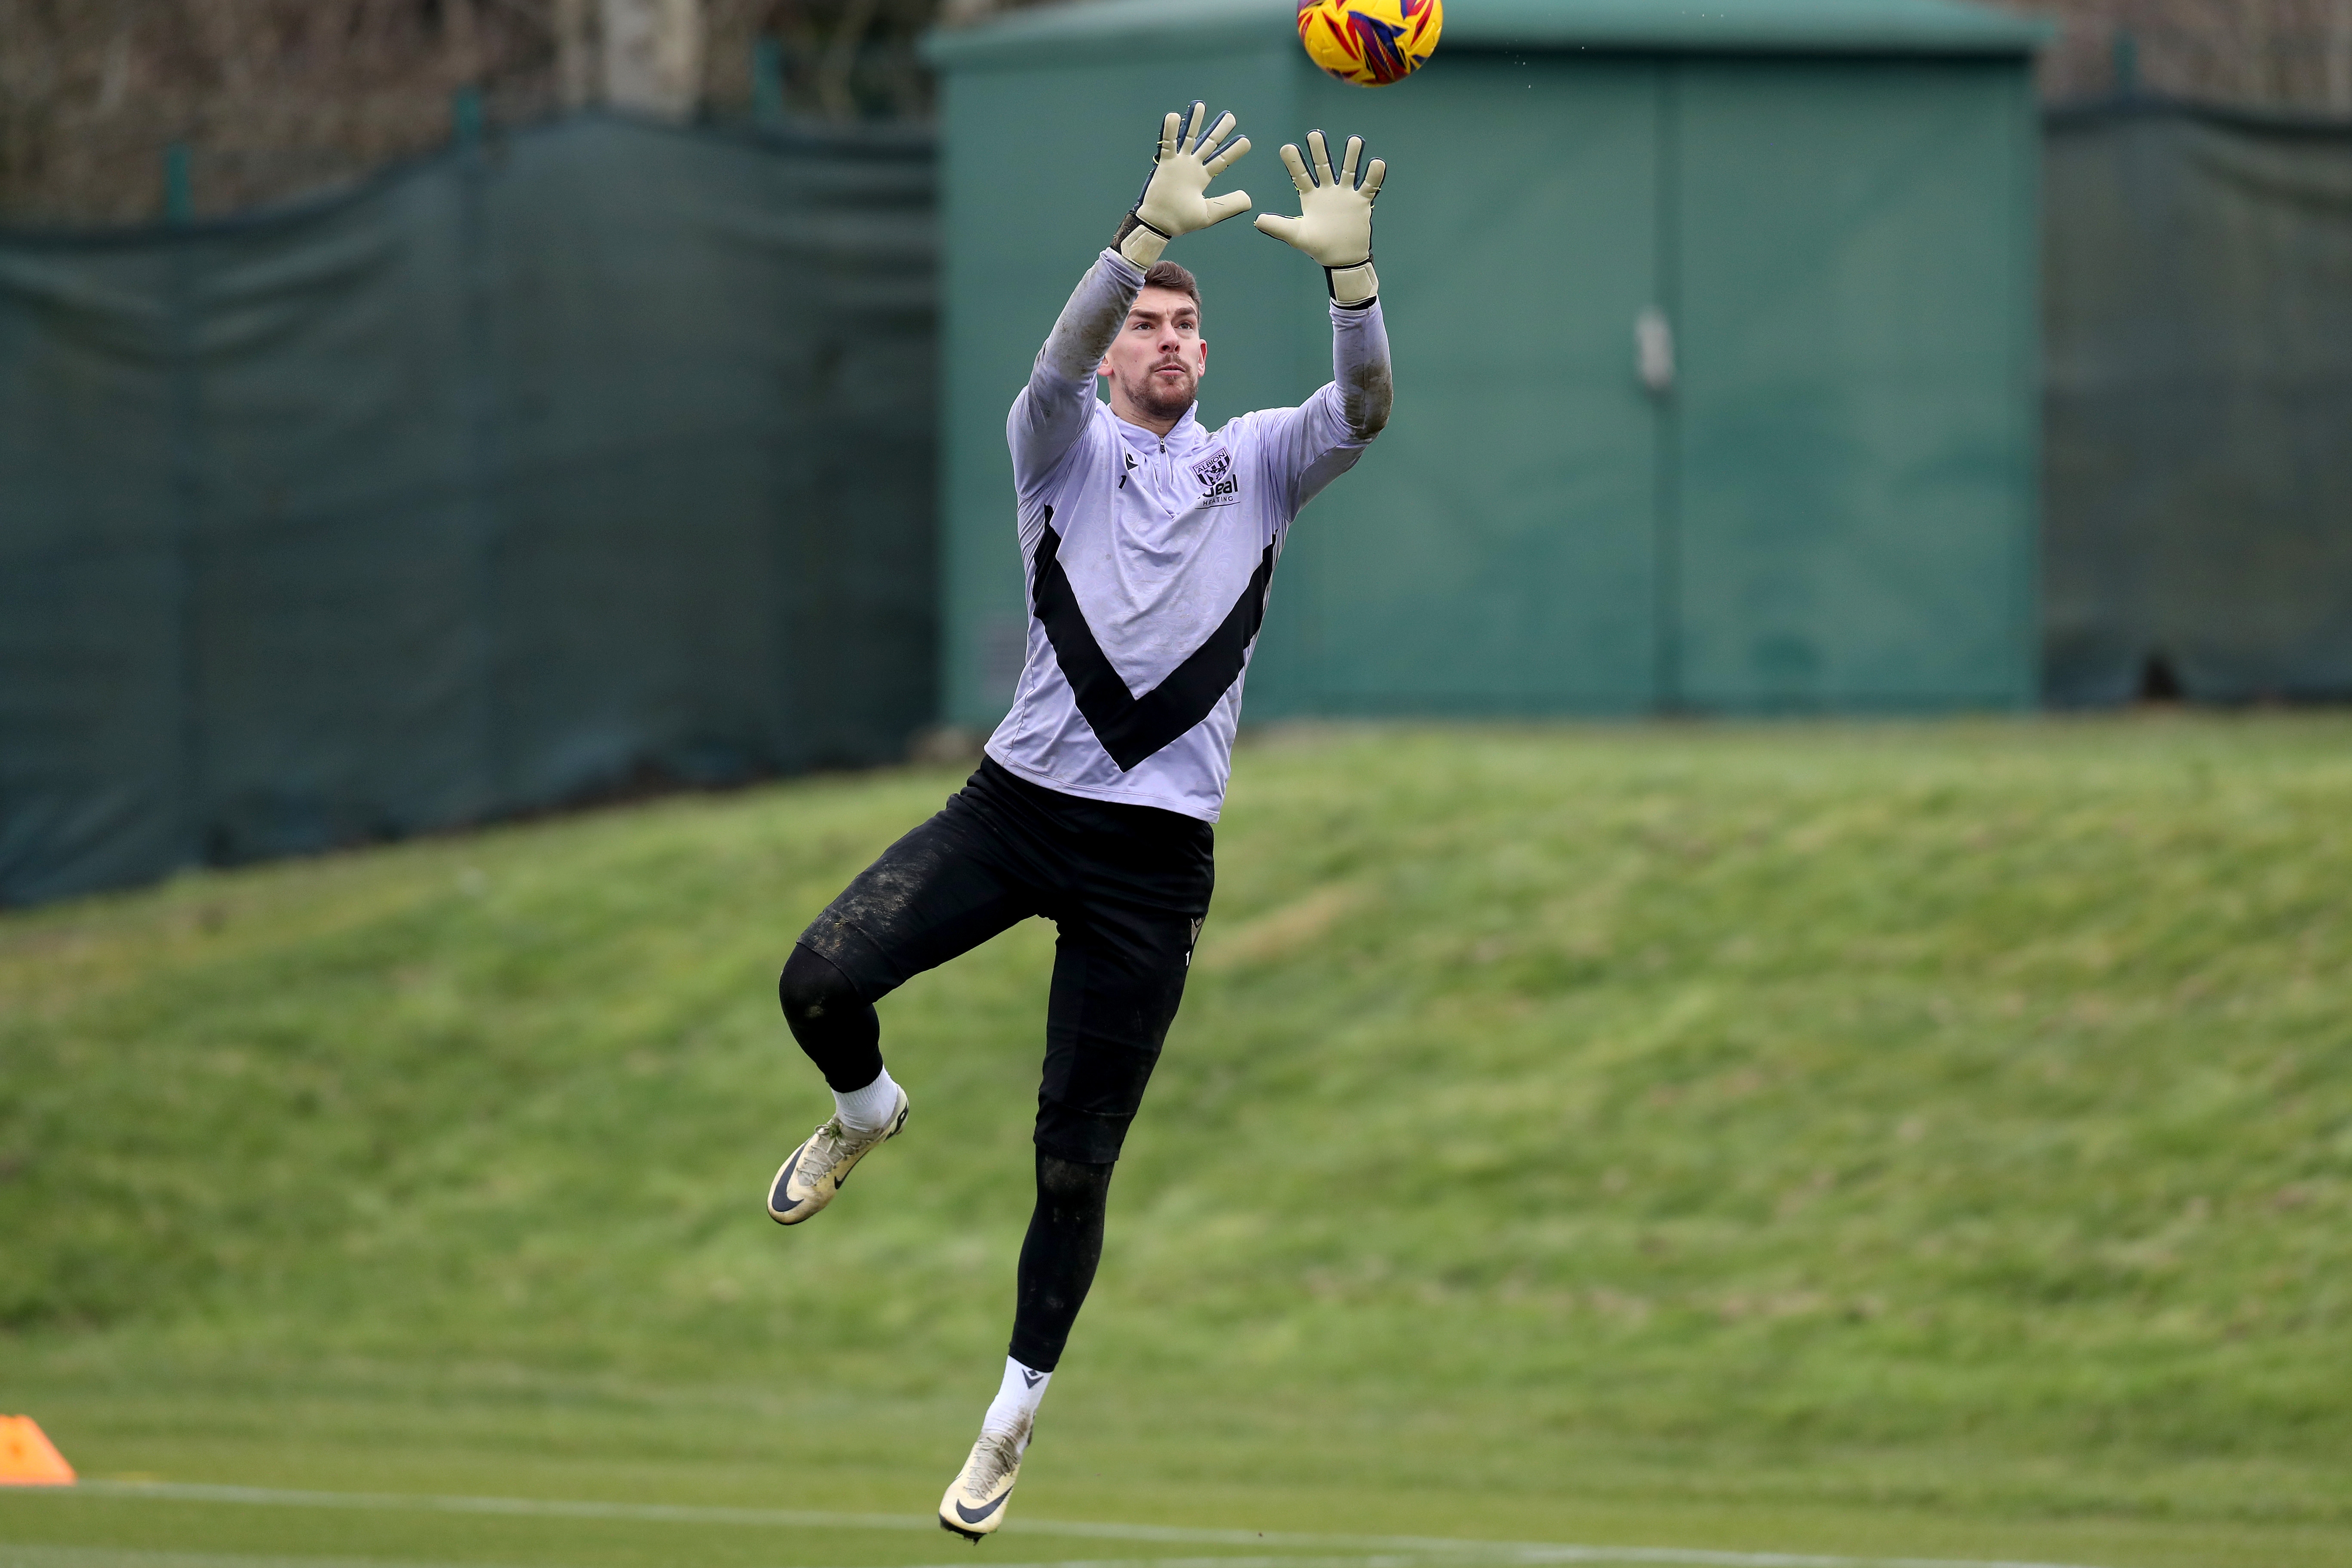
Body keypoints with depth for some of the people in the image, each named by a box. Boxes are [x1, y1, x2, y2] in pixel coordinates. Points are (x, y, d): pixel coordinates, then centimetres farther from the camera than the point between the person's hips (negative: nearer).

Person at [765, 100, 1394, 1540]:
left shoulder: (1256, 464, 9)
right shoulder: (1066, 447, 4)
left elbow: (1364, 411, -11)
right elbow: (1060, 367, -20)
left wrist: (1348, 270, -28)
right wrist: (1148, 235, -35)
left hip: (1155, 854, 1)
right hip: (1021, 802, -1)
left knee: (1075, 1166, 2)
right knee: (820, 981, -22)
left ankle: (1016, 1415, 20)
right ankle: (868, 1112, 14)